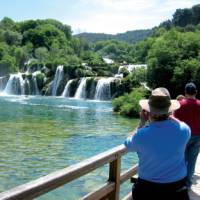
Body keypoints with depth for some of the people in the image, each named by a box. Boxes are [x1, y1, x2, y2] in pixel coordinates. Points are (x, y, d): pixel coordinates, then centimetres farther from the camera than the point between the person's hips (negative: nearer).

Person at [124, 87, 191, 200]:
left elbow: (128, 145, 0)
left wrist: (141, 123, 1)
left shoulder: (141, 134, -24)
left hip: (147, 188, -1)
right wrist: (168, 116, 11)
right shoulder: (183, 130, -17)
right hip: (177, 187, 2)